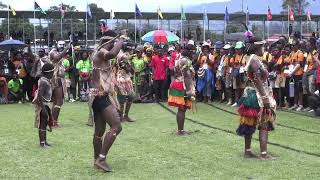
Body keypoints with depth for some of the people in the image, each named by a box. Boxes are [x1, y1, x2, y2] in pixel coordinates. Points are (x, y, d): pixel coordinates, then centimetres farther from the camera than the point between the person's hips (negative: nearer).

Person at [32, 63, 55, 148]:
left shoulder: (46, 80, 11)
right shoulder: (44, 82, -20)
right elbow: (40, 95, -26)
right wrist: (43, 108, -27)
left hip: (46, 104, 10)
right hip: (42, 104, -10)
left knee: (45, 123, 15)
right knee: (42, 124, -5)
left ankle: (44, 141, 23)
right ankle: (42, 143, 0)